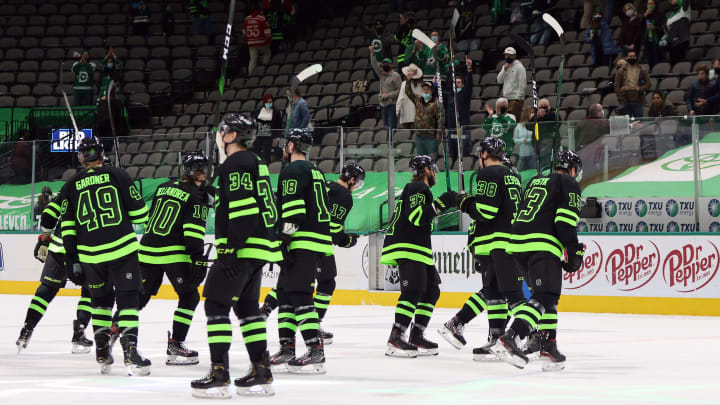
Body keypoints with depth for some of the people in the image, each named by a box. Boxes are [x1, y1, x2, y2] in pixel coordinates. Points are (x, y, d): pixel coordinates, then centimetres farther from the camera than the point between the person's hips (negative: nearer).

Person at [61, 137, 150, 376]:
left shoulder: (72, 186, 8)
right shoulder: (116, 175, 1)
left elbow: (68, 228, 7)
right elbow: (139, 212, 0)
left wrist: (72, 260, 12)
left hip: (90, 255, 3)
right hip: (122, 249, -3)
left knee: (101, 301, 19)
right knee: (127, 300, -2)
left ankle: (102, 355, 19)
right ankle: (130, 353, -15)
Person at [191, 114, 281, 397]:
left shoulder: (235, 164, -13)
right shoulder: (254, 162, 19)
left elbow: (242, 211, -22)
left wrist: (231, 250, -24)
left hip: (242, 248, -10)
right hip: (258, 248, 10)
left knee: (216, 303, -7)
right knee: (247, 306, 16)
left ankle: (219, 374, -12)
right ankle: (261, 373, 16)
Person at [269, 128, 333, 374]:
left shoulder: (293, 170, -7)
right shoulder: (315, 172, 23)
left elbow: (292, 209, -17)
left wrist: (284, 239, -18)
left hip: (302, 243, -10)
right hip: (319, 241, 10)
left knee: (298, 294, -14)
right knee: (285, 291, 16)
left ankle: (316, 351, -22)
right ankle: (287, 347, 17)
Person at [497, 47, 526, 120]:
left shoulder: (519, 67, -5)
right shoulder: (505, 66, 18)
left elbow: (522, 84, -10)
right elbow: (499, 80, 10)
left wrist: (518, 98, -16)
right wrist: (504, 70, -4)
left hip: (515, 98, -7)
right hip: (506, 98, 7)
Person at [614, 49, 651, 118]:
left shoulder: (642, 70, 8)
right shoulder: (621, 71, 7)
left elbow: (648, 84, 5)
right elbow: (617, 86, 3)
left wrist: (640, 89, -13)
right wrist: (620, 99, -7)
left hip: (638, 101, 0)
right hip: (625, 101, 0)